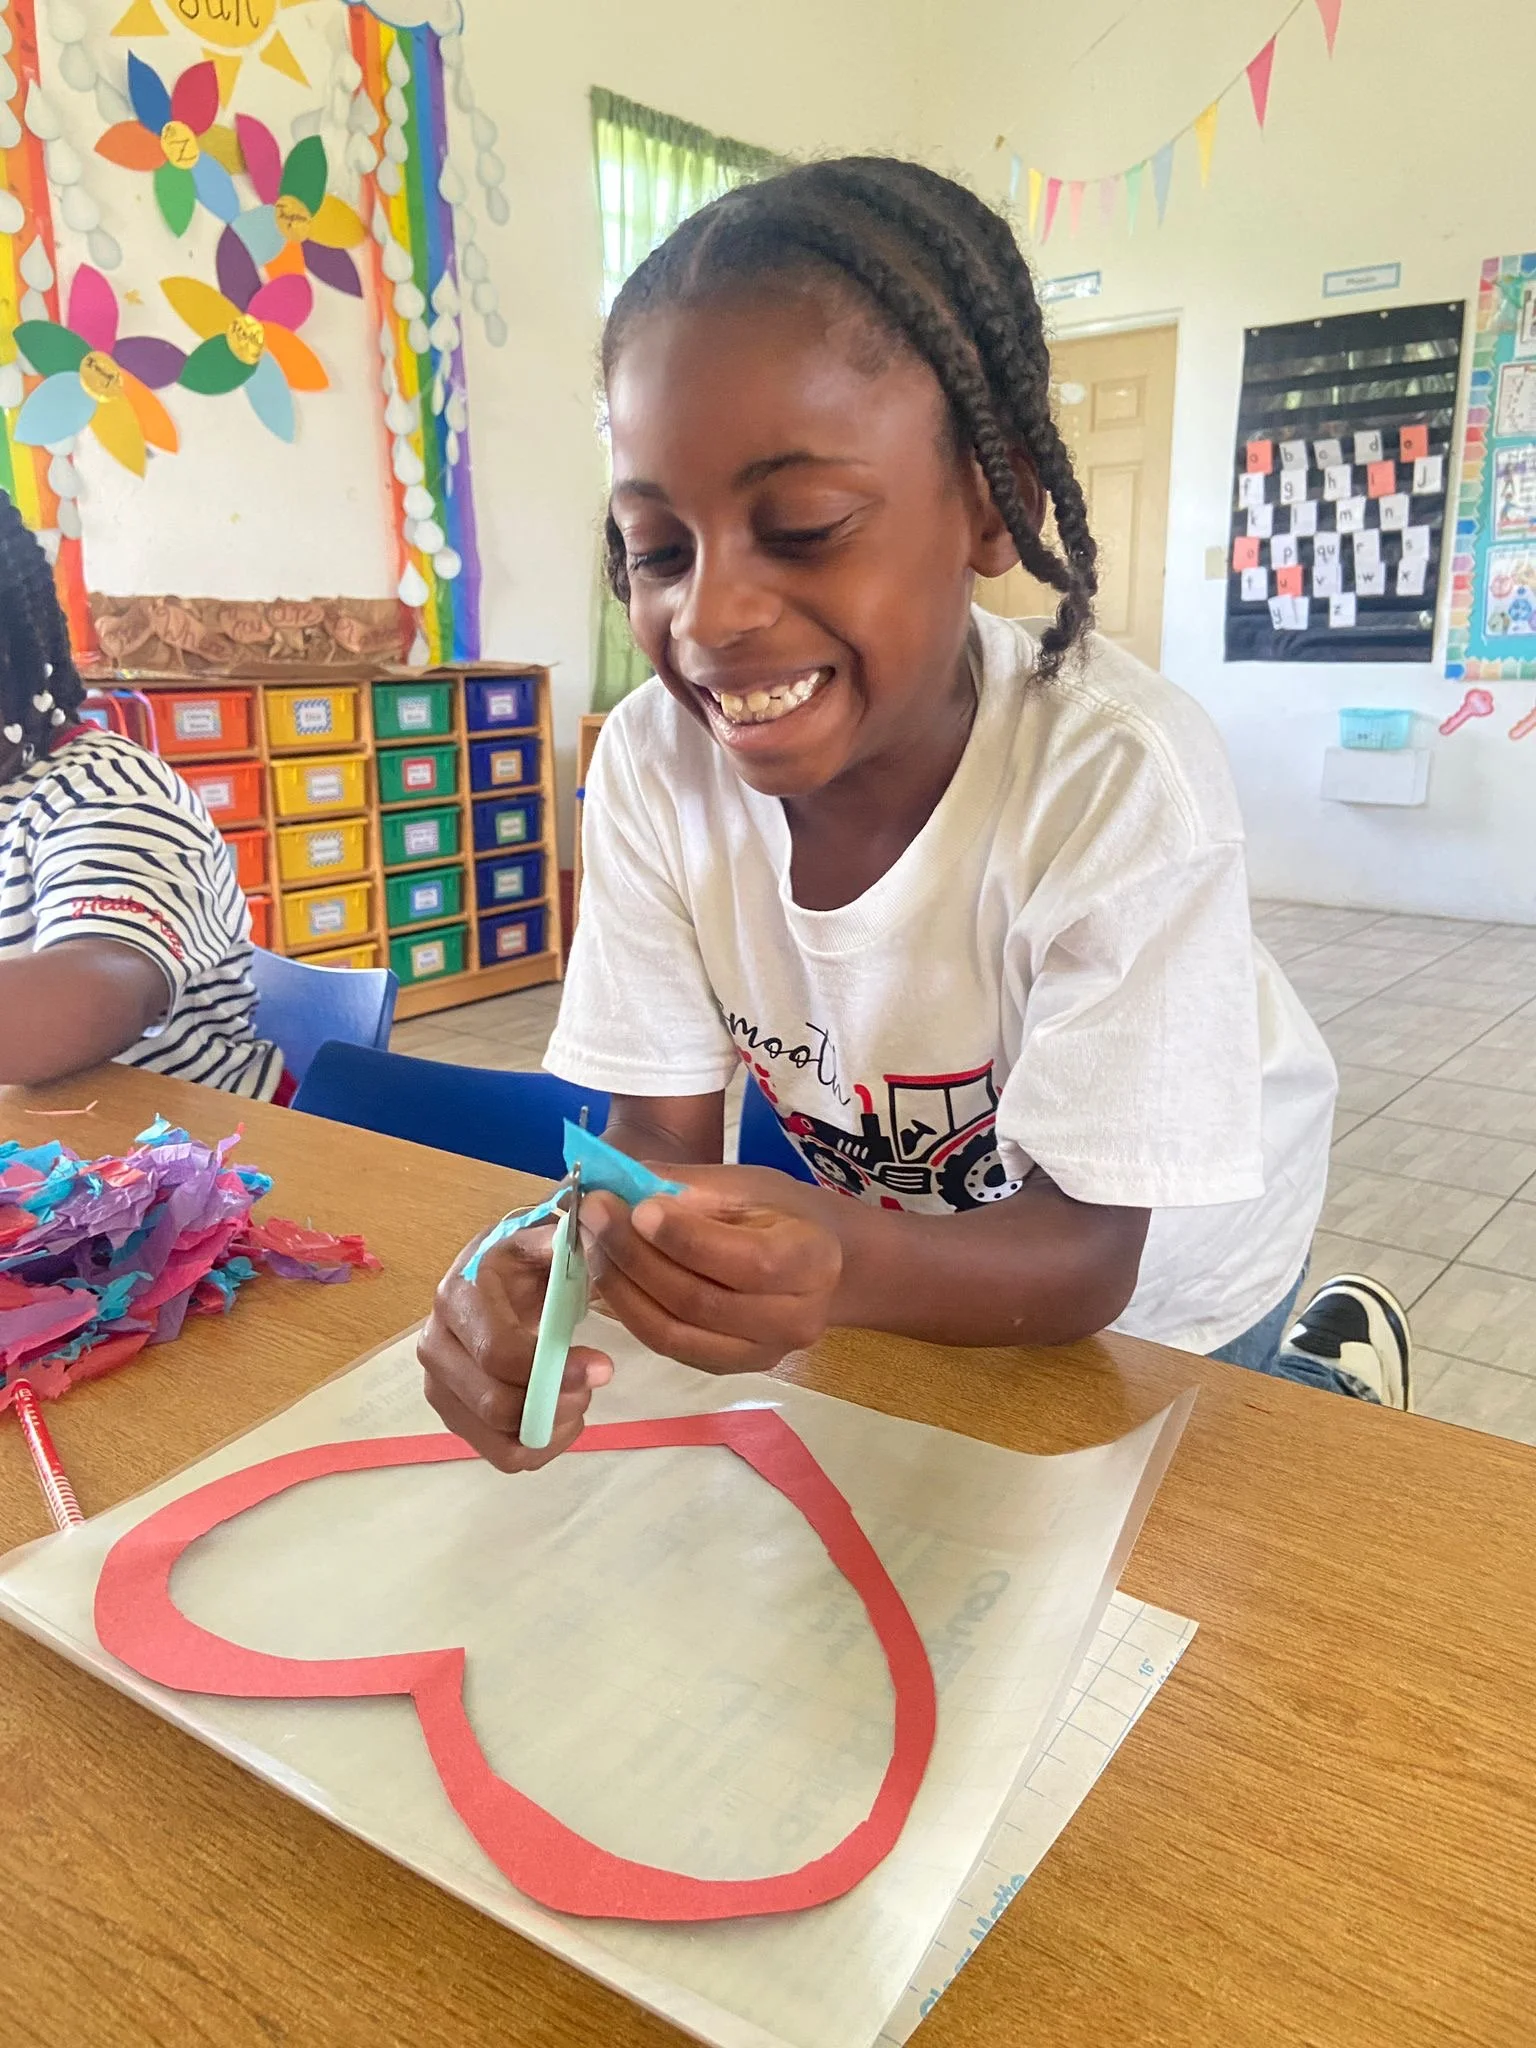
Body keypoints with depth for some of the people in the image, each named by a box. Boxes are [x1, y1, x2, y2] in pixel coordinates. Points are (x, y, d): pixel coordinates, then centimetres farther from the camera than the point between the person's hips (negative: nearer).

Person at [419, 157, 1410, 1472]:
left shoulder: (1121, 781, -36)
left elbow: (1085, 1247, -31)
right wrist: (559, 1267, -42)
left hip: (1154, 1275, -3)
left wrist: (846, 1262, -52)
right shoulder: (654, 761, -23)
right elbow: (660, 1135, -19)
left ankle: (1330, 1370, 39)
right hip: (877, 1257, 4)